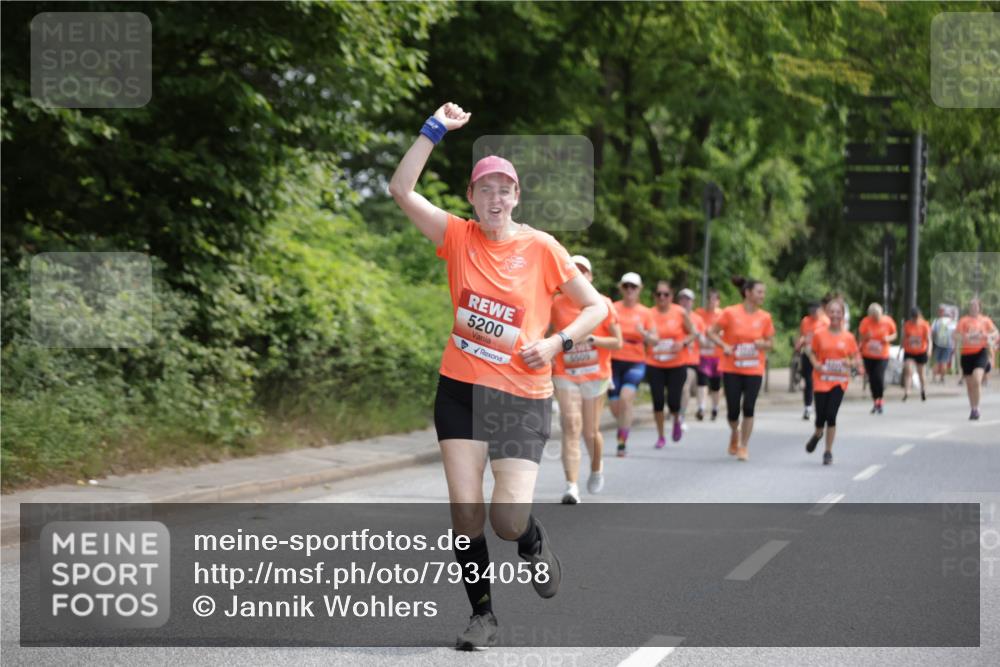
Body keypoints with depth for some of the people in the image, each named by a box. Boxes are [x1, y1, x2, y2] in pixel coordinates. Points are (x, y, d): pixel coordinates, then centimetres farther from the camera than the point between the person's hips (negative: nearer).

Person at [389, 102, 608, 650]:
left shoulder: (541, 248, -3)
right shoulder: (458, 237, 2)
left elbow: (596, 306, 4)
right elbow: (402, 190, -7)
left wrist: (556, 343, -10)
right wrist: (435, 130, -10)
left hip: (522, 395, -2)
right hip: (461, 389, 2)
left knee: (508, 521, -9)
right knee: (465, 513, -3)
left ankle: (535, 543, 28)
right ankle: (482, 616, 12)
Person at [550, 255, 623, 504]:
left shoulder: (603, 304, -1)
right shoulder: (557, 304, 3)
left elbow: (618, 342, -3)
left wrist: (591, 339, -18)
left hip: (596, 375, 0)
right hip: (565, 375, 0)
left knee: (591, 431, 7)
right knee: (571, 427, -14)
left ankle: (596, 469, 40)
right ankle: (572, 488, -19)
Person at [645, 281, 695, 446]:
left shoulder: (680, 313, -3)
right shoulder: (650, 314, -2)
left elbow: (692, 334, 5)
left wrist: (683, 342, -13)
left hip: (677, 365, -1)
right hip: (654, 365, 1)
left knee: (673, 402, -5)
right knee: (658, 401, 0)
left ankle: (676, 421, 31)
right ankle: (660, 437, 16)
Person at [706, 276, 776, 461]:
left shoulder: (765, 317, 0)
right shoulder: (730, 313, -7)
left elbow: (770, 342, 10)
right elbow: (712, 332, -1)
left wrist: (763, 344, -13)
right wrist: (724, 346, -16)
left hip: (754, 370, 1)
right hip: (732, 369, -1)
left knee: (748, 408, -6)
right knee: (733, 410, 1)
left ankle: (744, 447, 6)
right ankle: (735, 434, 33)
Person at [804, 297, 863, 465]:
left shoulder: (848, 337, 0)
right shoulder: (819, 334, -2)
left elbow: (856, 358, 8)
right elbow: (811, 352, 9)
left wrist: (851, 363, -13)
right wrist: (815, 364, -10)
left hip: (839, 381, 0)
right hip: (821, 380, 0)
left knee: (831, 415, -9)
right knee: (821, 416, 0)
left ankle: (828, 452, 5)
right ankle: (817, 434, 38)